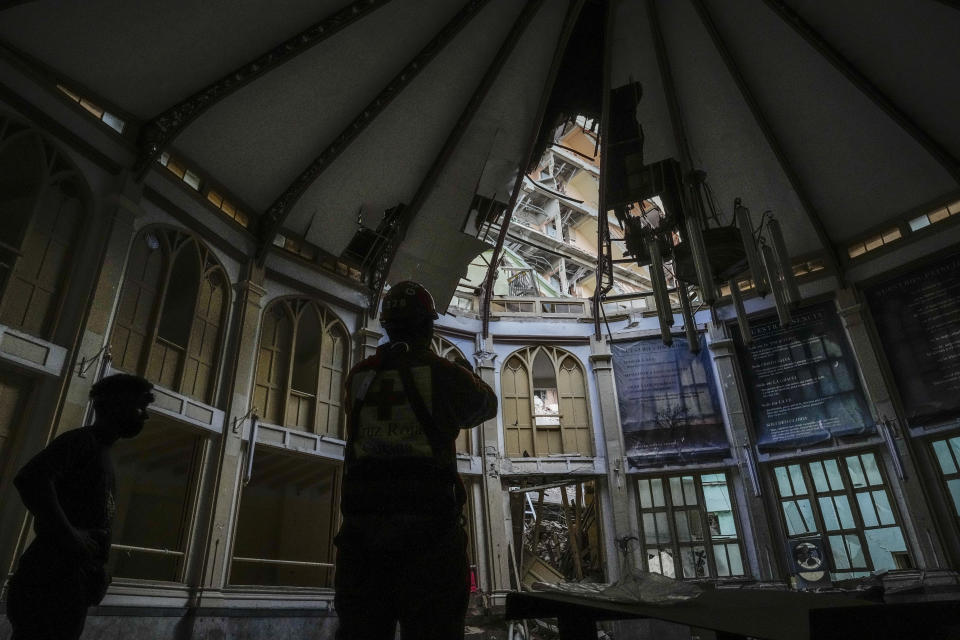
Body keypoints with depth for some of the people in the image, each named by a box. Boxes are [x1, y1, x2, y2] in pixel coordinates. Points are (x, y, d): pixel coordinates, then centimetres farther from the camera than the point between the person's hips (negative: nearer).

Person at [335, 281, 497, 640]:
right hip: (427, 520, -3)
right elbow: (486, 407, 20)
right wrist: (471, 375, 42)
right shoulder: (445, 374, 1)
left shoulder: (358, 377, 11)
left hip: (361, 519, 4)